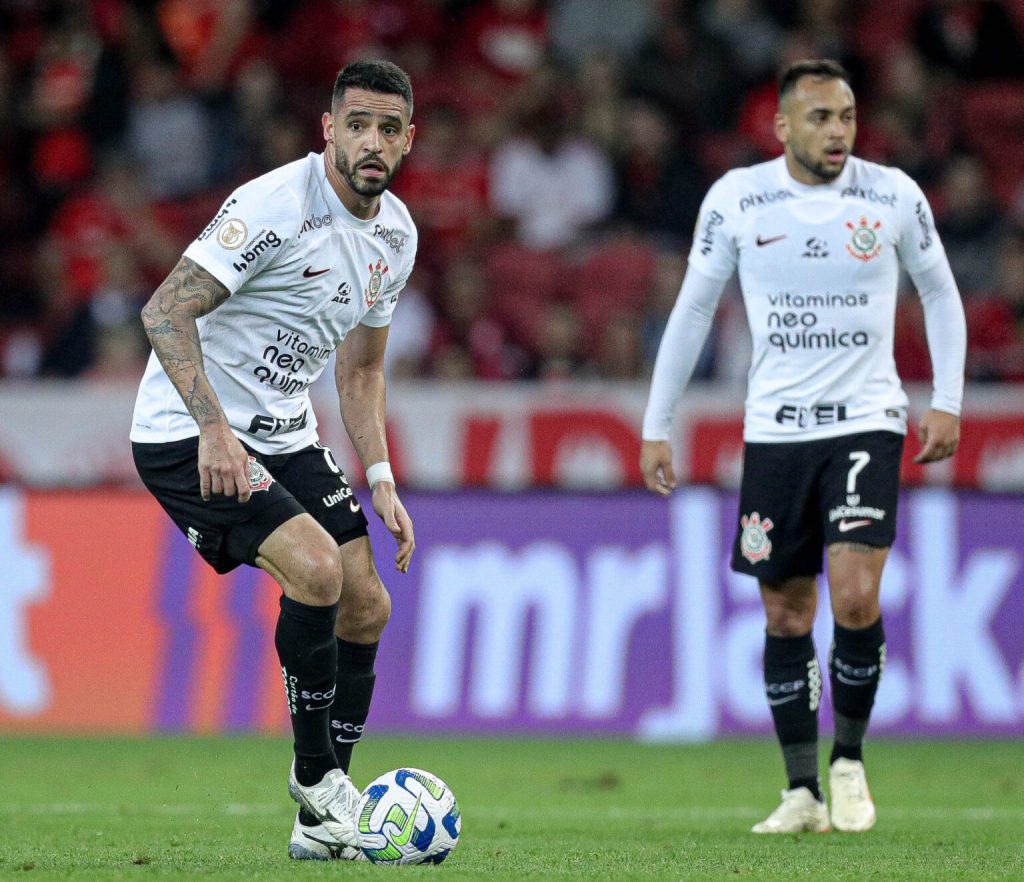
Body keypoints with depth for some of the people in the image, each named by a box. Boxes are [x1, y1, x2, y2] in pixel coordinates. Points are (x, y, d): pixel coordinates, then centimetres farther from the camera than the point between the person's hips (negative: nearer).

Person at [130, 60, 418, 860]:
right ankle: (315, 773, -6)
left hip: (285, 434, 9)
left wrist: (380, 481, 8)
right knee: (315, 566, -26)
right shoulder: (275, 207, -22)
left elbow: (361, 367, 18)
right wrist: (214, 427, -33)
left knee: (366, 608, 4)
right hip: (188, 434, -9)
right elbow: (165, 310, -25)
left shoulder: (396, 234, 5)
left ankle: (322, 825, 14)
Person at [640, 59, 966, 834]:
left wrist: (947, 402, 1)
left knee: (856, 597, -17)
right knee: (786, 615, 4)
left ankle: (849, 759, 6)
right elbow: (693, 309, 6)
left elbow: (940, 294, 10)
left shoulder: (894, 195, -3)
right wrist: (657, 428, 4)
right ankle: (803, 793, 14)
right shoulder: (737, 198, -3)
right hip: (775, 429, 1)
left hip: (865, 422, -1)